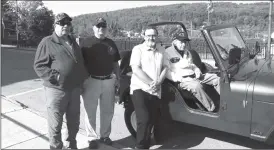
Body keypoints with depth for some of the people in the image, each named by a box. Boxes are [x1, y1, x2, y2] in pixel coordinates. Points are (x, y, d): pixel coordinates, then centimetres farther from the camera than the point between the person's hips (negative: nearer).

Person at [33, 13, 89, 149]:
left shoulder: (73, 42, 15)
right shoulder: (47, 42, -6)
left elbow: (80, 62, 23)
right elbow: (39, 65, -10)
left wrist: (83, 78, 13)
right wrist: (54, 77, -21)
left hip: (74, 89, 6)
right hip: (56, 89, -6)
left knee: (74, 121, 17)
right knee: (56, 123, 5)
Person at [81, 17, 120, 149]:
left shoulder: (111, 43, 11)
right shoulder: (87, 43, -2)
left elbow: (115, 63, 17)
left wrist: (118, 78, 12)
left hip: (108, 80, 4)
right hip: (91, 81, -4)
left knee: (108, 111, 13)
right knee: (90, 112, 4)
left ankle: (105, 135, 29)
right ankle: (92, 138, 18)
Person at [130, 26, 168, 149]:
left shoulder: (162, 50, 10)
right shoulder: (138, 49, -3)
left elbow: (165, 68, 9)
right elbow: (136, 69, -12)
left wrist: (158, 82, -9)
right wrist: (150, 83, -17)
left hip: (156, 92, 5)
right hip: (140, 89, -5)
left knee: (151, 121, 11)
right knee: (144, 120, -14)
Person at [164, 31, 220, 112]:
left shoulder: (186, 52, 21)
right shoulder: (167, 53, -5)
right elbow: (166, 72, -13)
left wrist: (197, 70, 6)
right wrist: (179, 78, -25)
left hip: (193, 76, 8)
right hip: (182, 80, -8)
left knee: (216, 78, -2)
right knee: (196, 85, -37)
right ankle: (212, 109, -30)